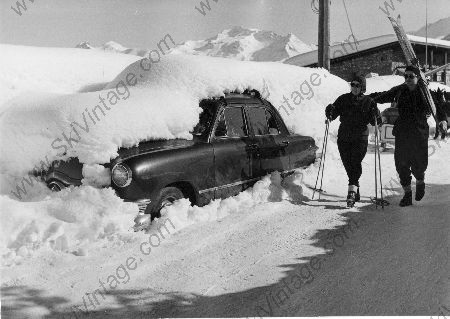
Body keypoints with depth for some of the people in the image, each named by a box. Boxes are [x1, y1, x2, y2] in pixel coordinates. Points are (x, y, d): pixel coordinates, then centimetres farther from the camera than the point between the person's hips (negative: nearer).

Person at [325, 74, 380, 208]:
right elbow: (334, 113, 5)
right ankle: (355, 189, 22)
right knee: (348, 164, 6)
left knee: (355, 163, -16)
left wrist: (375, 115, -20)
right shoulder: (343, 99, 8)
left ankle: (352, 191, -21)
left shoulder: (368, 101, 2)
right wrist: (330, 111, -17)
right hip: (343, 137, 3)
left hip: (360, 138, -3)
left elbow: (375, 122, 1)